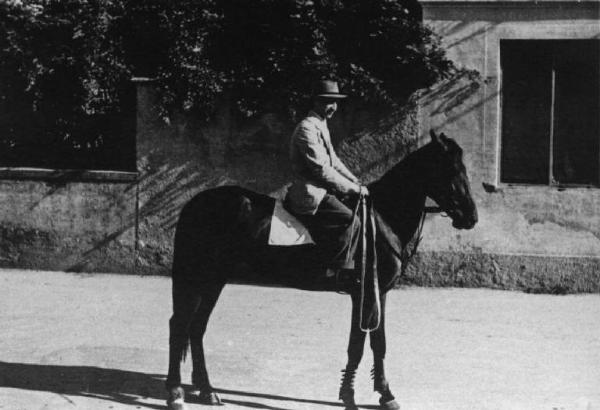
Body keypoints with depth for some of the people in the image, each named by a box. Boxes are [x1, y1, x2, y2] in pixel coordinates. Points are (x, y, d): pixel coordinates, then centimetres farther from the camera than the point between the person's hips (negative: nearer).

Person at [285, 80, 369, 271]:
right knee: (350, 223, -21)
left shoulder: (321, 126, 16)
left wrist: (356, 182, 10)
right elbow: (322, 169, -22)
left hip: (320, 190, 11)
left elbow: (333, 160, 23)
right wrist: (354, 188, -17)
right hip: (310, 197, -11)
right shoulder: (307, 128, -17)